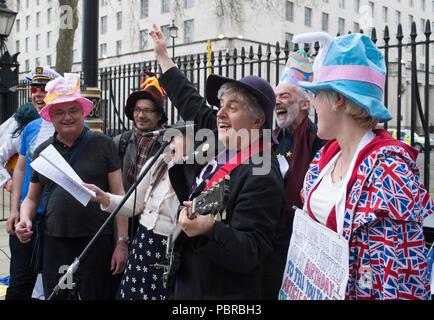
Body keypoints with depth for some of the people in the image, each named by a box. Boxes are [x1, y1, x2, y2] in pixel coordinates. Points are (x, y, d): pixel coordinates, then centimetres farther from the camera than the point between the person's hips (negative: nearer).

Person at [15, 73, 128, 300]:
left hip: (95, 242, -3)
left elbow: (118, 195, -2)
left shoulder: (102, 144, 0)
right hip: (53, 243, 4)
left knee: (95, 295, 3)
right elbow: (31, 198, 20)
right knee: (54, 295, 12)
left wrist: (122, 243, -6)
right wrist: (24, 219, -2)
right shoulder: (42, 151, 11)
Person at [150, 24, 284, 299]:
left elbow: (248, 255, -27)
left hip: (222, 292, -8)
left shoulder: (262, 177, -25)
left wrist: (210, 230, -44)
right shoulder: (220, 144, 0)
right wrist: (163, 56, 24)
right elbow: (194, 105, 16)